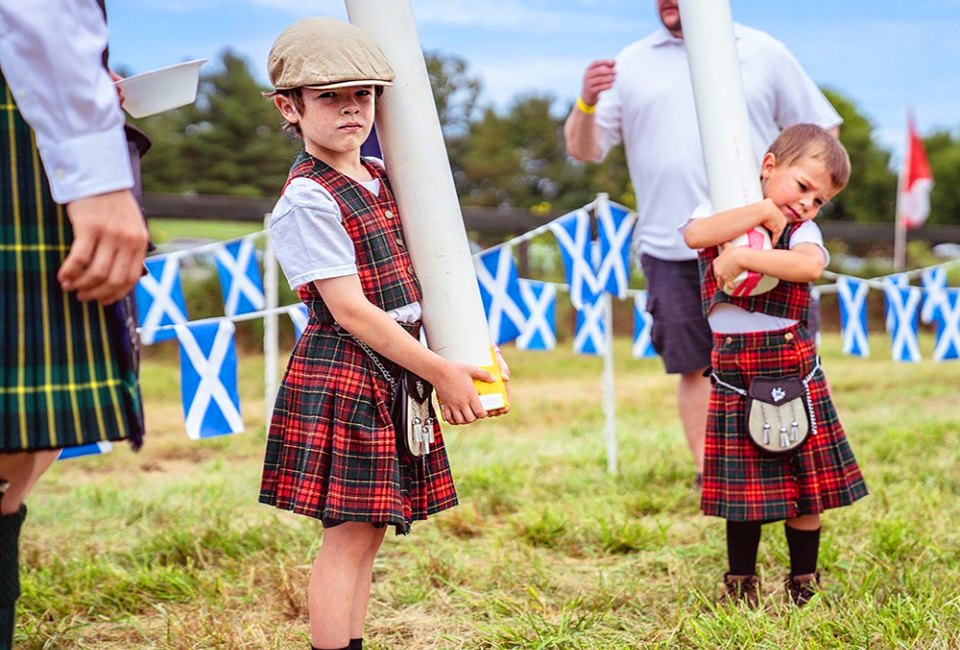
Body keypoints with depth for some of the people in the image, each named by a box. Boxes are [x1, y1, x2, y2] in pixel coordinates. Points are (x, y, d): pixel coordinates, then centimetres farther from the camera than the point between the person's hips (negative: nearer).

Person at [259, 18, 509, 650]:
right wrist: (441, 371, -15)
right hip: (342, 377, -8)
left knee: (370, 530, 11)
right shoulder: (307, 200, -14)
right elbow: (349, 311, -17)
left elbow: (417, 280, 20)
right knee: (350, 532, -7)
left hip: (397, 376, 8)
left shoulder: (382, 178, 12)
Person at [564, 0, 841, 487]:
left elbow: (821, 131, 11)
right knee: (693, 368, 4)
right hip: (670, 250, 1)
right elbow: (583, 150, 7)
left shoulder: (762, 51, 8)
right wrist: (587, 103, -13)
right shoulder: (631, 63, 10)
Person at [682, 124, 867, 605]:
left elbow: (810, 265, -25)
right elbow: (694, 235, -21)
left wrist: (740, 256, -28)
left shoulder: (802, 231, -1)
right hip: (733, 373, 0)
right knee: (742, 486, 6)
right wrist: (762, 210, -18)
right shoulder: (723, 216, 3)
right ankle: (740, 584, 22)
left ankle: (803, 584, 21)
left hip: (791, 364, 0)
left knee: (804, 481, 5)